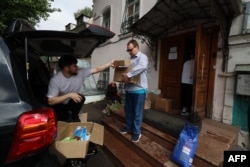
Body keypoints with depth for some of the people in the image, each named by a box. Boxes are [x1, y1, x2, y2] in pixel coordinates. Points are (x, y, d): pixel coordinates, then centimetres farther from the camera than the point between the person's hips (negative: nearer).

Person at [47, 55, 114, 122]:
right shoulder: (55, 80, -26)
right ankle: (64, 116, 13)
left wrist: (110, 64, -21)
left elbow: (96, 69, -15)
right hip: (59, 105, -2)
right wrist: (69, 95, -37)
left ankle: (74, 116, 1)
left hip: (72, 102, 3)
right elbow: (50, 101, -29)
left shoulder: (80, 72, -18)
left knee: (80, 97, -29)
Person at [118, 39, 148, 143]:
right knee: (128, 109, 18)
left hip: (139, 89, -8)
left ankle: (137, 132, 20)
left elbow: (141, 67, -32)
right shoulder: (130, 59, 15)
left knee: (137, 112, 4)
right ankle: (128, 127, 37)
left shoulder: (142, 57, -10)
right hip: (129, 88, 8)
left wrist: (128, 75, -33)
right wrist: (122, 75, -3)